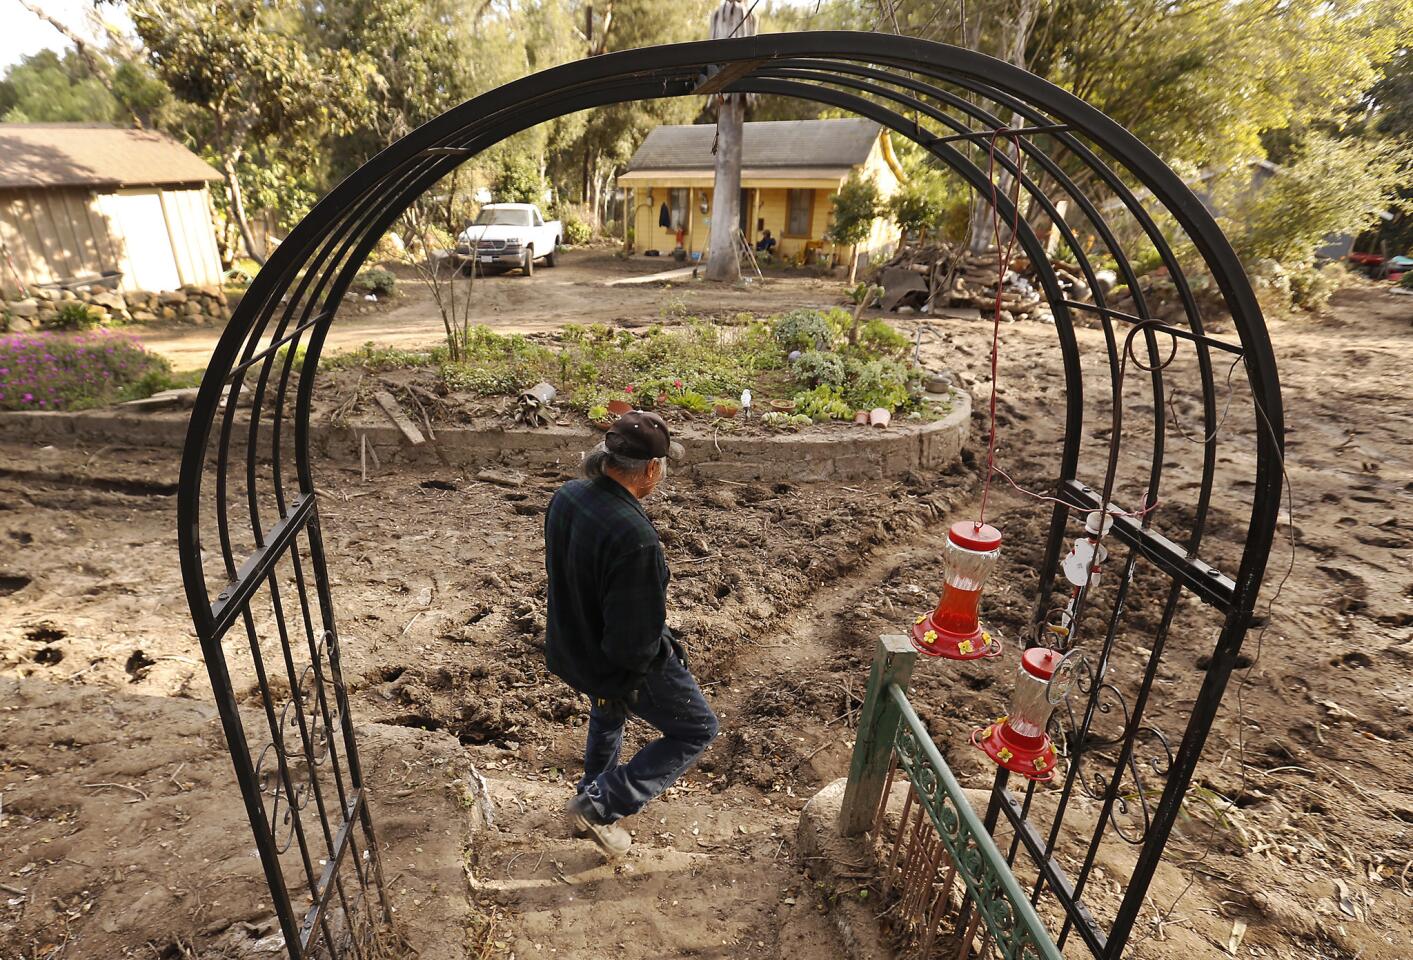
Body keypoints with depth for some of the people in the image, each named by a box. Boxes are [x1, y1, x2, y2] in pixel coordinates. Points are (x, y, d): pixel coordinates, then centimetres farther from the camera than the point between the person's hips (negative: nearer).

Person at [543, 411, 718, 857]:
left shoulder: (565, 497, -12)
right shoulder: (634, 538, -38)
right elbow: (637, 640, -32)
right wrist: (664, 648, -9)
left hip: (572, 647, 8)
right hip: (621, 665, -8)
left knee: (606, 714, 37)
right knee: (697, 730, 15)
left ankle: (592, 791, 59)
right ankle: (599, 806, 16)